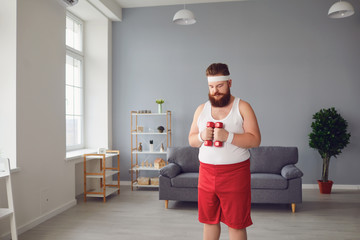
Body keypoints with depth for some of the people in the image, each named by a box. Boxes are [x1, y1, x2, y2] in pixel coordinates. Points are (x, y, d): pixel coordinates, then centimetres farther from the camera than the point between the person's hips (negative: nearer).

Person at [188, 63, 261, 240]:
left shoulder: (242, 107, -2)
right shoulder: (201, 109, 10)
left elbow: (255, 140, -10)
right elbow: (191, 140, 12)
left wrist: (227, 136, -23)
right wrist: (201, 136, -11)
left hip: (235, 173, -4)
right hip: (206, 172, 4)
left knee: (236, 224, 4)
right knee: (209, 220, 15)